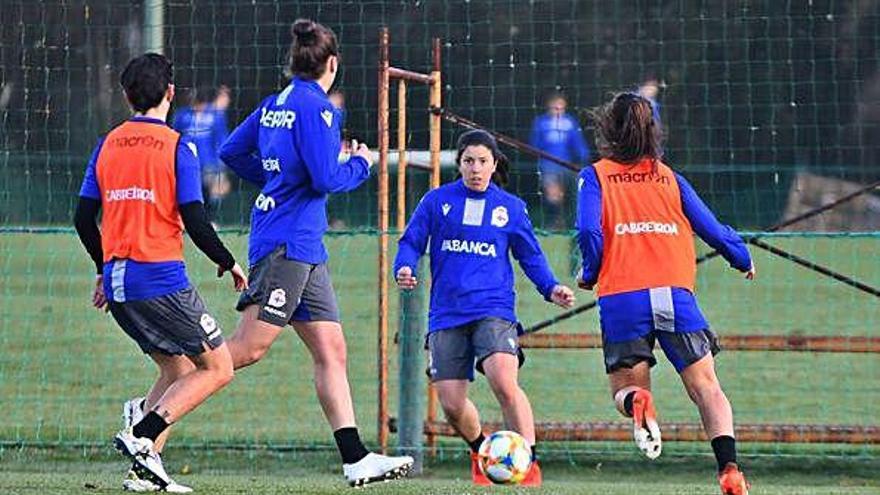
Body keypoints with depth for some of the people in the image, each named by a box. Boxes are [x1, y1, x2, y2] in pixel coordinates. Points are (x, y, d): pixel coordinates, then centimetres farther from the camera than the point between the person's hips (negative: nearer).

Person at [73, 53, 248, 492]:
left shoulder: (107, 146, 9)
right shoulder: (176, 147, -8)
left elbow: (84, 218, 10)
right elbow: (195, 222, -11)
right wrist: (228, 263, 5)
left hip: (118, 280, 7)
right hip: (162, 280, -7)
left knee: (178, 369, 18)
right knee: (217, 369, 3)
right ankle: (141, 435, -14)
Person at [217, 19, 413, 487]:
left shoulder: (275, 105, 13)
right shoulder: (315, 107, -12)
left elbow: (231, 152, 19)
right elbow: (326, 179, -17)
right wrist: (360, 164, 1)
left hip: (304, 249, 10)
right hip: (287, 242, -10)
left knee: (331, 350, 6)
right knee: (249, 347, -11)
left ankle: (356, 459, 3)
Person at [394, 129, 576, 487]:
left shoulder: (510, 208, 9)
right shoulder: (438, 201, 8)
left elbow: (531, 256, 15)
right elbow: (411, 243, 9)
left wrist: (551, 289, -1)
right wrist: (404, 269, -12)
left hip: (494, 311, -1)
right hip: (447, 316, 2)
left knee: (504, 383, -26)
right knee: (452, 405, -2)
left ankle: (528, 462, -17)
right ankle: (480, 450, 29)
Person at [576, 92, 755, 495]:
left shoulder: (596, 176, 9)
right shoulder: (670, 178, 15)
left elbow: (589, 231, -6)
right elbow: (712, 229, 13)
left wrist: (589, 274, 12)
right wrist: (743, 260, 30)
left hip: (622, 299, -1)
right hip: (676, 293, 1)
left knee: (624, 388, 13)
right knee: (706, 387, 1)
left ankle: (637, 402, -24)